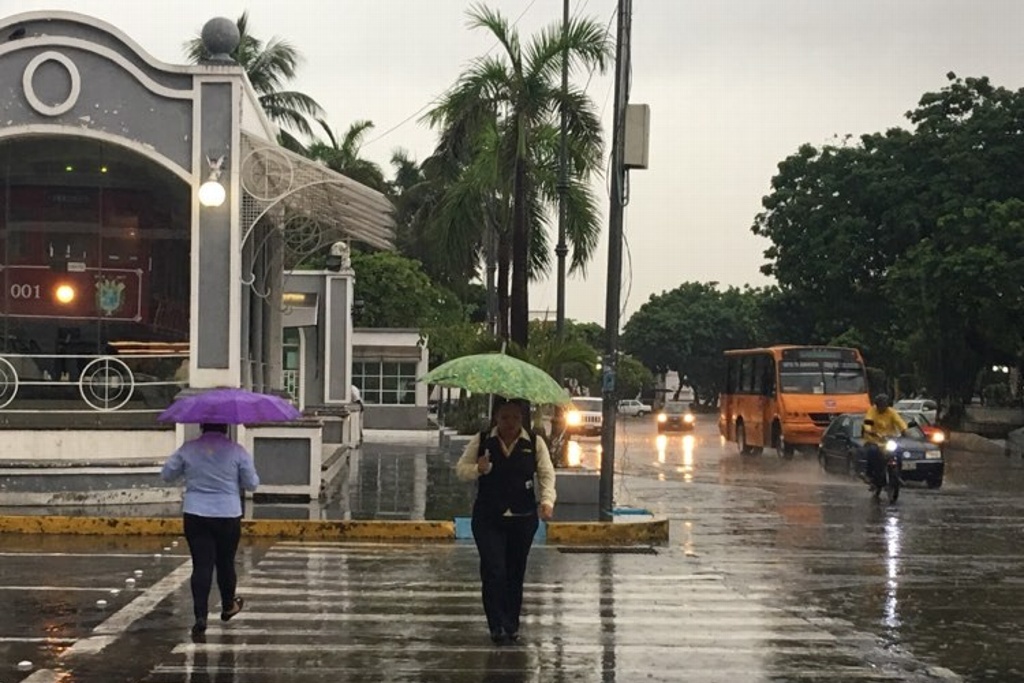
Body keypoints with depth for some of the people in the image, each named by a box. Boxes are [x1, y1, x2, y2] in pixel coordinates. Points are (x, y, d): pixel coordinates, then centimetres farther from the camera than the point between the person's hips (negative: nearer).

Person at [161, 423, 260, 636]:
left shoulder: (188, 449, -3)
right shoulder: (237, 451, -7)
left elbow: (167, 475, 7)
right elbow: (252, 484, -2)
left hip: (195, 516, 1)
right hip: (228, 515, 0)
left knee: (201, 565, 0)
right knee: (226, 563, 16)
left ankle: (200, 616, -10)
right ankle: (228, 607, 34)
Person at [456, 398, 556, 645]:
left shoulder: (535, 443, 4)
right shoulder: (481, 441, 3)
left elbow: (547, 474, 2)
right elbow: (461, 469, 7)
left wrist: (547, 501, -15)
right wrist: (478, 469, -15)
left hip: (523, 519, 1)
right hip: (488, 519, -1)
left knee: (516, 573, 8)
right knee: (493, 570, -11)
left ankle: (512, 625, 20)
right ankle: (497, 625, -5)